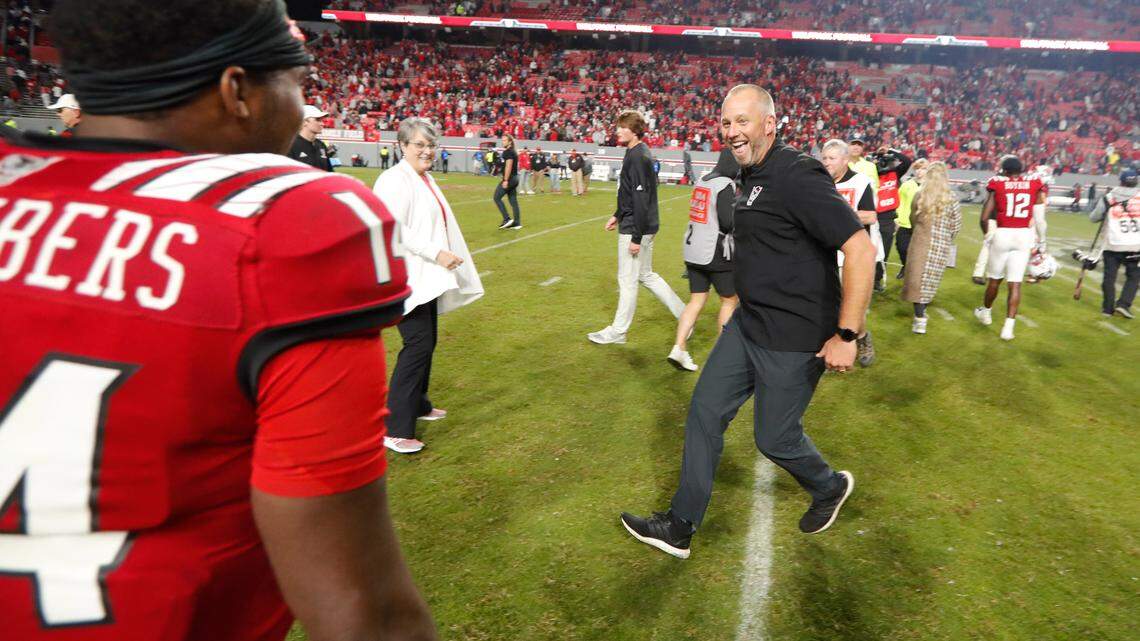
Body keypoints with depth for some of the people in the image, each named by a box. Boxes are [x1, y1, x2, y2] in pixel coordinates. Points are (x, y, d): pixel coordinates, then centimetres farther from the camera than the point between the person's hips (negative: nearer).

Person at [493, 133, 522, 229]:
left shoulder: (508, 152, -13)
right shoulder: (513, 152, 18)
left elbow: (508, 166, -21)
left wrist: (505, 180, -23)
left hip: (509, 179, -10)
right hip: (515, 178, 10)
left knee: (497, 198, -3)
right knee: (513, 201, 9)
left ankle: (507, 219, -7)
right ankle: (517, 223, 9)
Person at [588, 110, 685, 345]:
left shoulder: (638, 157, -19)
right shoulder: (637, 153, 12)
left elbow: (641, 200, -24)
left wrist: (636, 237, -23)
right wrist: (618, 215, 22)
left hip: (636, 228, -10)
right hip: (637, 226, 10)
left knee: (628, 280, 1)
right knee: (646, 275, 19)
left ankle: (618, 331, 13)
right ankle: (684, 313, 25)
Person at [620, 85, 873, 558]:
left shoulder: (797, 175, -21)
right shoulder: (749, 175, 8)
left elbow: (860, 249, -25)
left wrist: (846, 335, -24)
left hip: (794, 337, -9)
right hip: (748, 324, 9)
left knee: (774, 437, 5)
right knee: (706, 412, 9)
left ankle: (830, 487, 40)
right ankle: (679, 528, 22)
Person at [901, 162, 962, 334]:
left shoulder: (920, 196, -2)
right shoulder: (951, 199, -3)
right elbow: (956, 225, 2)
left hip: (921, 242, -1)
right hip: (942, 247, 1)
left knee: (918, 278, 0)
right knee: (932, 279, 13)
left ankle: (920, 319, -8)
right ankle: (922, 311, 23)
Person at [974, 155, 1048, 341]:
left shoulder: (997, 184, -1)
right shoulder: (1034, 184, 3)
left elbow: (984, 218, -2)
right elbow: (1039, 219, 2)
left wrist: (988, 235, 17)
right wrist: (1042, 242, 14)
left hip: (1002, 234, -1)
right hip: (1024, 236, 1)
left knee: (995, 279, 17)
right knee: (1015, 283, 3)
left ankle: (985, 312, 38)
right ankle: (1008, 326, 0)